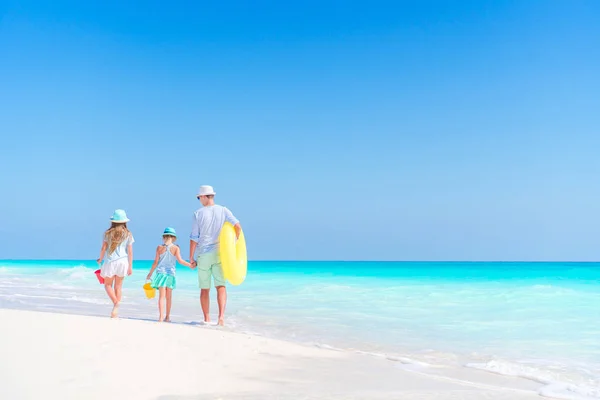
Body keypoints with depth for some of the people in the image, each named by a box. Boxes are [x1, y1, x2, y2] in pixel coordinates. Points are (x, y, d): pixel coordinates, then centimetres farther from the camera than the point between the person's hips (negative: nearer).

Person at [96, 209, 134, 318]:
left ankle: (115, 303, -14)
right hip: (122, 261, 2)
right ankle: (116, 309, 6)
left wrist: (100, 259, 18)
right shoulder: (128, 234, 0)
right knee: (118, 286, 10)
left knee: (108, 285, 11)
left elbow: (103, 248, -1)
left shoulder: (108, 233, -2)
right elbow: (130, 252, -1)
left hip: (110, 261, -1)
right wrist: (130, 266, 4)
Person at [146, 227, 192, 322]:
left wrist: (150, 273, 13)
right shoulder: (176, 248, -3)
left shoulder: (159, 248, 1)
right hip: (171, 273, 0)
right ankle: (167, 317, 19)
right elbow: (180, 260, -12)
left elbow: (156, 262, 3)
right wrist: (189, 265, 1)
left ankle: (161, 316, -14)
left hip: (161, 273, 0)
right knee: (169, 297, 11)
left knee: (162, 296, -2)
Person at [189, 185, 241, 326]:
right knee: (221, 286, 1)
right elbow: (238, 227, -10)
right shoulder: (223, 211, 1)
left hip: (203, 255, -1)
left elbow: (194, 238, -5)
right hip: (219, 254, 1)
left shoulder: (199, 213, -3)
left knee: (204, 289, 9)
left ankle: (207, 319, 15)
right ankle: (221, 316, -16)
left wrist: (191, 258, 1)